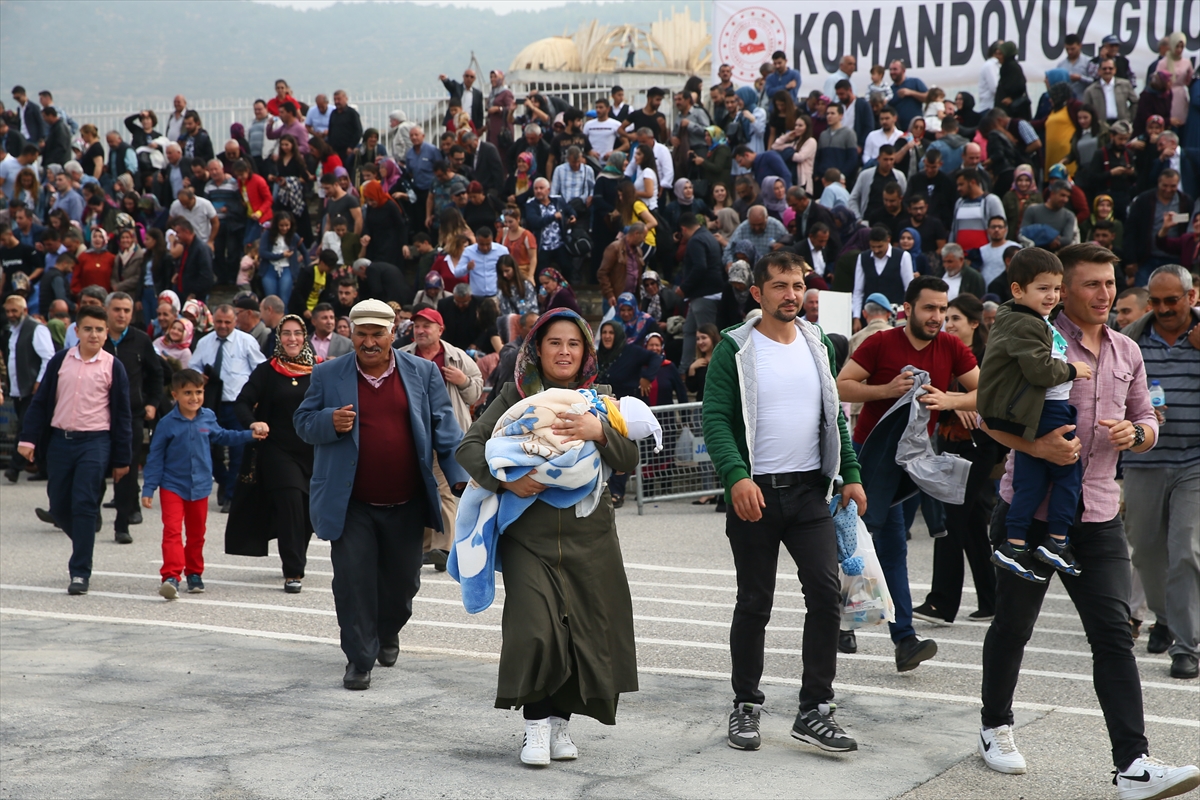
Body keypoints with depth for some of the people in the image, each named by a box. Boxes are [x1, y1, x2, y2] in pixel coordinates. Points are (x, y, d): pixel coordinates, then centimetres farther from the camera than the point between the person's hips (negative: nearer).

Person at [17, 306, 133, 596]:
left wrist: (122, 459, 2)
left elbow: (122, 415, 3)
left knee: (84, 506, -9)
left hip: (94, 443, -3)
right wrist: (28, 439, -1)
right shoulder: (60, 361, 4)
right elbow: (40, 402, 7)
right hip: (60, 441, 3)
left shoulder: (112, 367, 0)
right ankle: (85, 542, 35)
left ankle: (80, 572, -4)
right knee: (59, 506, 7)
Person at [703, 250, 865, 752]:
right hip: (755, 493, -4)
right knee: (754, 604, 5)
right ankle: (746, 706, 20)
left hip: (809, 490, 4)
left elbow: (834, 417, 15)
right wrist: (736, 476, -24)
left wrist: (851, 475, 5)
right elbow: (715, 419, -11)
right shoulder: (735, 350, -4)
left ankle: (815, 710, 2)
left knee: (826, 593, -6)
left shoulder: (818, 345, 10)